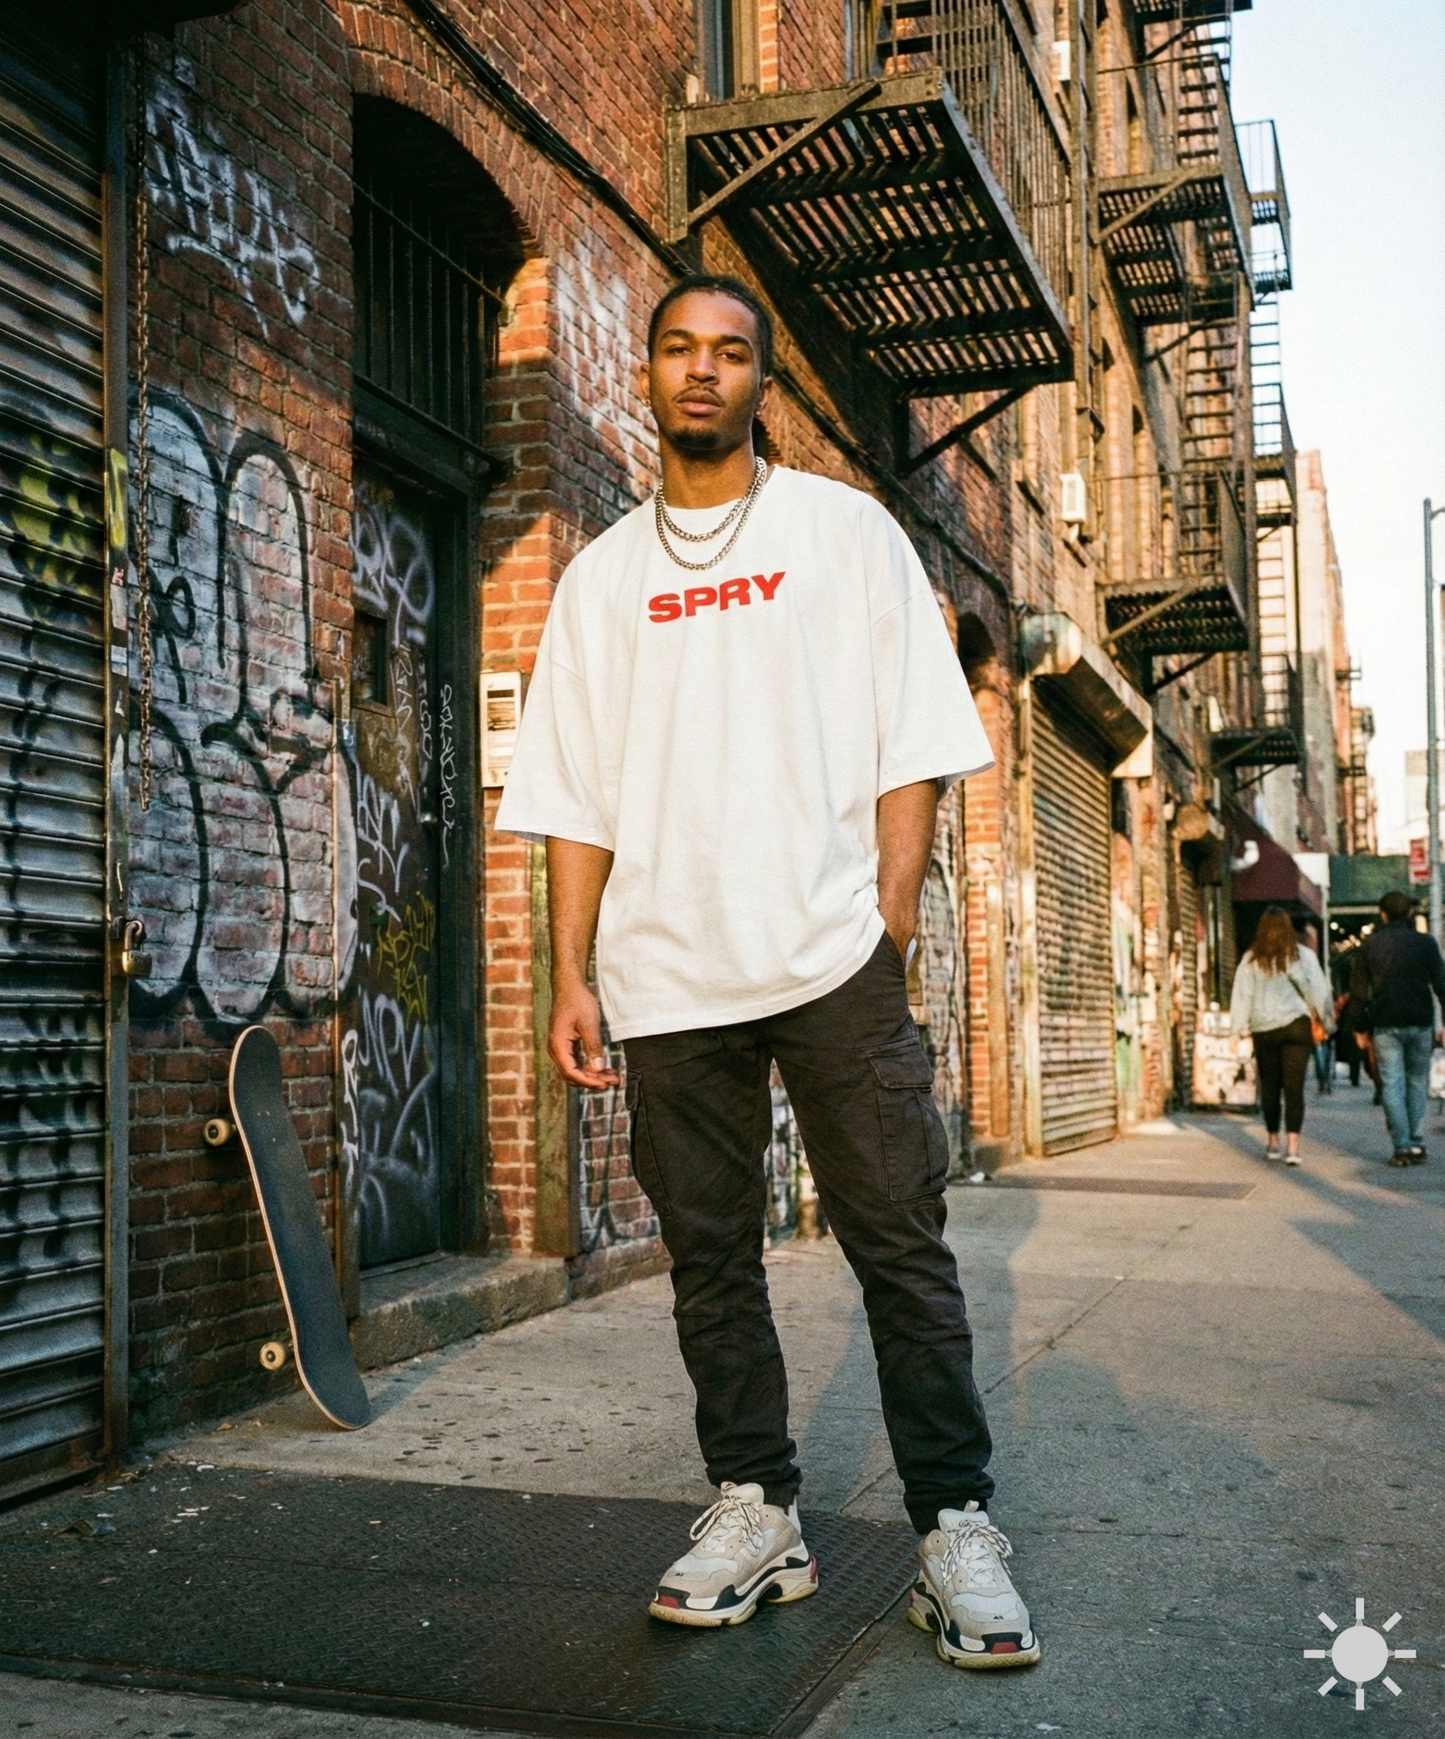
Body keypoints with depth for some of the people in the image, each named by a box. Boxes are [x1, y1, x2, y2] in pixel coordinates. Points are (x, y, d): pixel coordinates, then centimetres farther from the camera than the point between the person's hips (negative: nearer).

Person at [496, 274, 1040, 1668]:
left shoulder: (845, 531, 10)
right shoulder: (602, 577, 16)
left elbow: (913, 745, 3)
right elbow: (576, 798, 13)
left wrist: (890, 922, -7)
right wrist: (571, 976, 4)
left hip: (833, 953, -3)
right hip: (668, 974, 3)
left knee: (901, 1244, -4)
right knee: (709, 1255, 7)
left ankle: (955, 1530, 4)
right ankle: (753, 1513, 19)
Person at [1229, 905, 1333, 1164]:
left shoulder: (1251, 959, 0)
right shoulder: (1304, 956, -2)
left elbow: (1241, 996, 1)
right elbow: (1318, 992, 3)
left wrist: (1239, 1029, 5)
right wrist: (1326, 1020, 14)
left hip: (1264, 1030, 1)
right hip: (1297, 1026, -1)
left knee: (1269, 1087, 13)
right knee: (1294, 1087, -4)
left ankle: (1273, 1142, 23)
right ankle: (1292, 1145, -14)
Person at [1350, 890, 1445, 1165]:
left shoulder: (1369, 945, 3)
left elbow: (1358, 989, 3)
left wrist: (1360, 1026, 9)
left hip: (1385, 1025, 0)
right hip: (1420, 1023, 0)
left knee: (1392, 1086, 1)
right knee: (1417, 1082, 11)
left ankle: (1403, 1147, -3)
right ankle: (1415, 1143, 8)